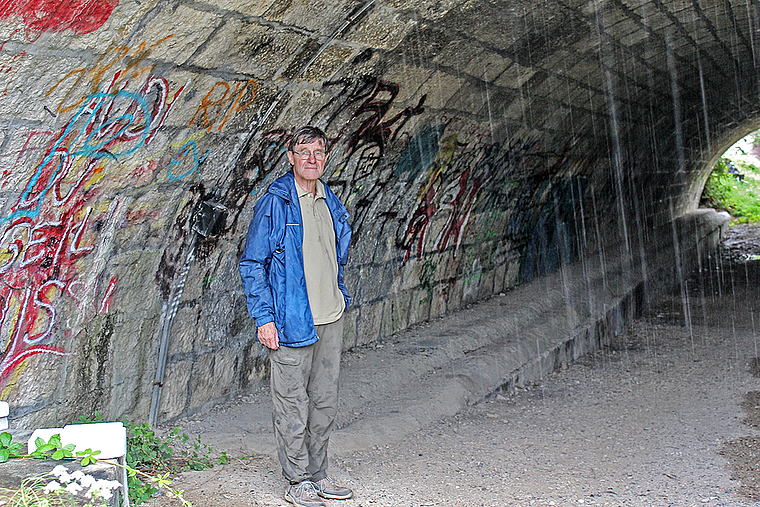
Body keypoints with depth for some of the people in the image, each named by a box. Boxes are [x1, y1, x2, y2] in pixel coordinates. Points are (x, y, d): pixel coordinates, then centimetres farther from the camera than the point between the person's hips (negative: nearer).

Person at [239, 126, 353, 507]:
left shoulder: (330, 203, 11)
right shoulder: (274, 204, -9)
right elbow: (252, 264, -10)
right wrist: (264, 318, -14)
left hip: (330, 319, 7)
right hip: (292, 322, -7)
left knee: (325, 401, 14)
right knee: (293, 405, 2)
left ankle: (317, 475, 27)